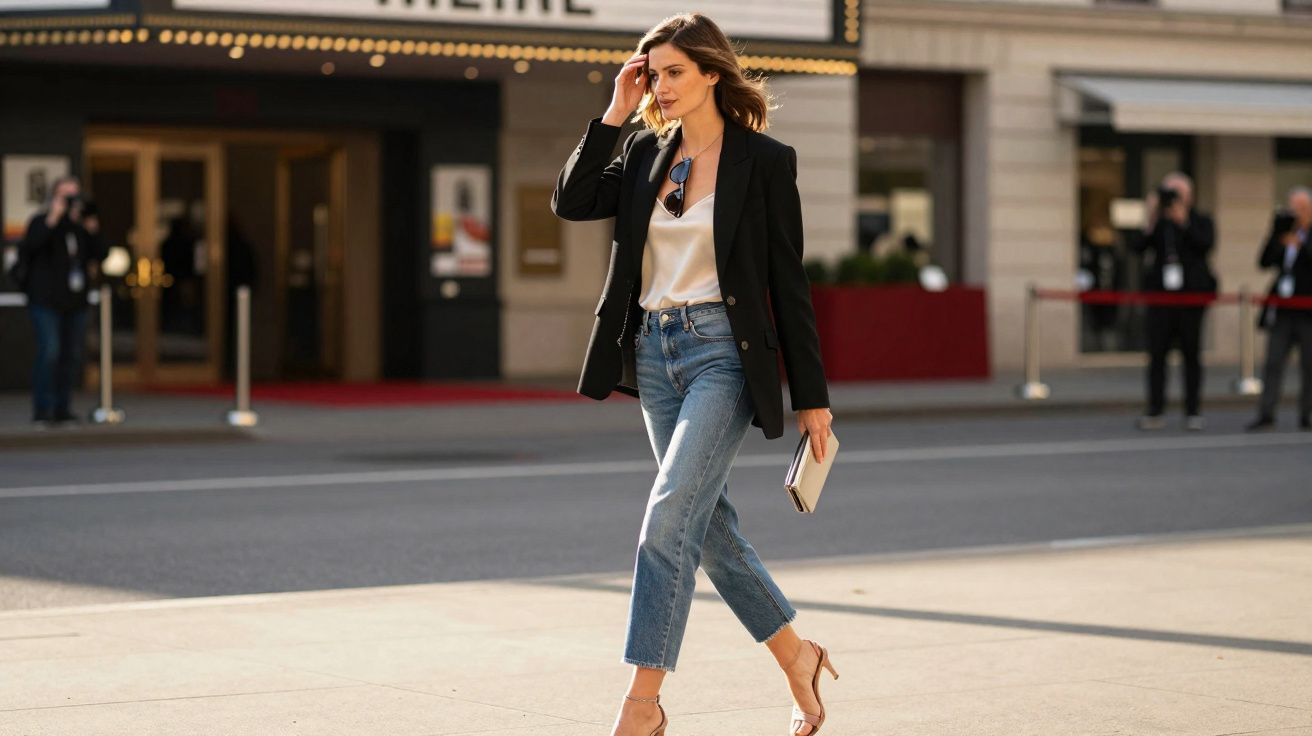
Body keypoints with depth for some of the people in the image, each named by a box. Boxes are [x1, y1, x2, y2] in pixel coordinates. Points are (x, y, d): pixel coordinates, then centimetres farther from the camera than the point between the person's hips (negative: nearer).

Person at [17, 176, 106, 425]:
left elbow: (99, 255, 11)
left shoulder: (82, 225, 14)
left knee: (72, 355, 3)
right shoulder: (42, 222, -3)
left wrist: (93, 232, -4)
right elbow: (27, 248, -22)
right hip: (46, 301, -6)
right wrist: (52, 220, -24)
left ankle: (62, 407, 11)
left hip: (75, 301, 6)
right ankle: (42, 410, -12)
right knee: (49, 351, -16)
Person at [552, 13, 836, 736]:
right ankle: (796, 656, 28)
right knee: (707, 521, 11)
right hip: (655, 350, 6)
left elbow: (788, 282, -5)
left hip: (723, 351, -6)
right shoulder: (646, 152, 10)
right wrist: (615, 113, -3)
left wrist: (811, 395, -5)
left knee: (669, 518, -15)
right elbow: (571, 201, -1)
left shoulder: (764, 161, -6)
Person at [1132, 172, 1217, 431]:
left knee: (1191, 355, 2)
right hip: (1160, 295, 1)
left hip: (1190, 296, -1)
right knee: (1157, 354, -2)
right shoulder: (1157, 223, 9)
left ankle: (1193, 412, 6)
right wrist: (1151, 222, -13)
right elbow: (1139, 247, -4)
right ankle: (1155, 412, -1)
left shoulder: (1200, 222, 6)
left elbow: (1206, 245, -12)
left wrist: (1183, 221, -15)